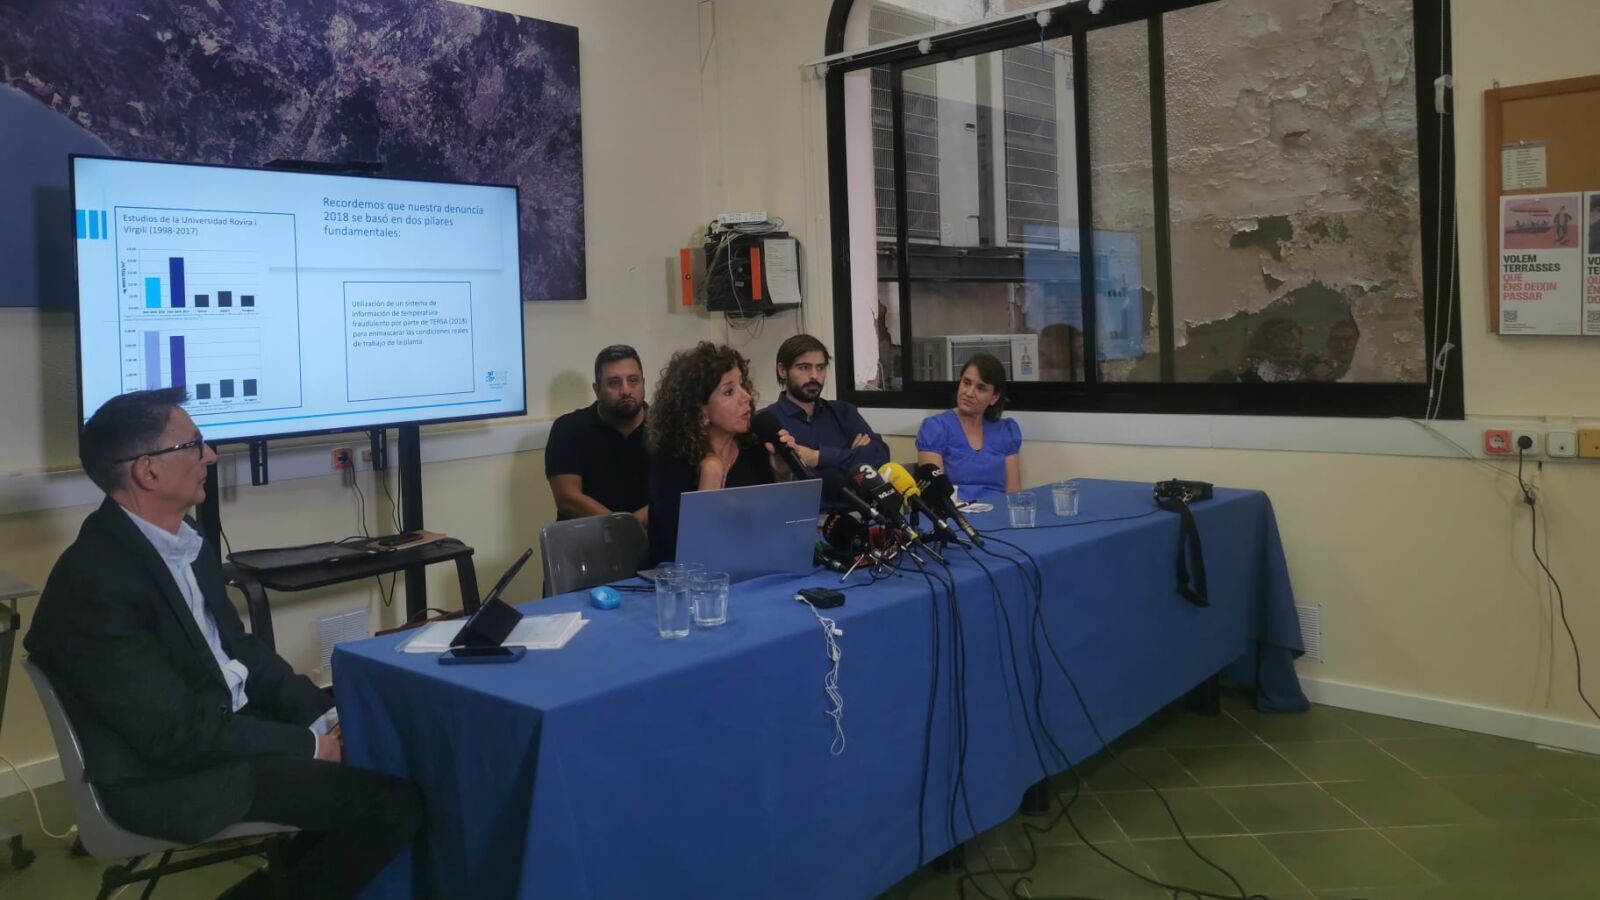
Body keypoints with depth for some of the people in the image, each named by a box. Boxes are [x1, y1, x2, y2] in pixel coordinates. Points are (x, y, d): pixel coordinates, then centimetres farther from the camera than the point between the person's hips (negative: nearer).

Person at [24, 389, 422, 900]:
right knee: (396, 804, -17)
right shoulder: (96, 581, -24)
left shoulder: (181, 538, 4)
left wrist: (324, 714, -2)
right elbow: (176, 733, -24)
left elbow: (235, 646, 11)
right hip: (170, 774, -9)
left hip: (226, 721, 9)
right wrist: (307, 744, -16)